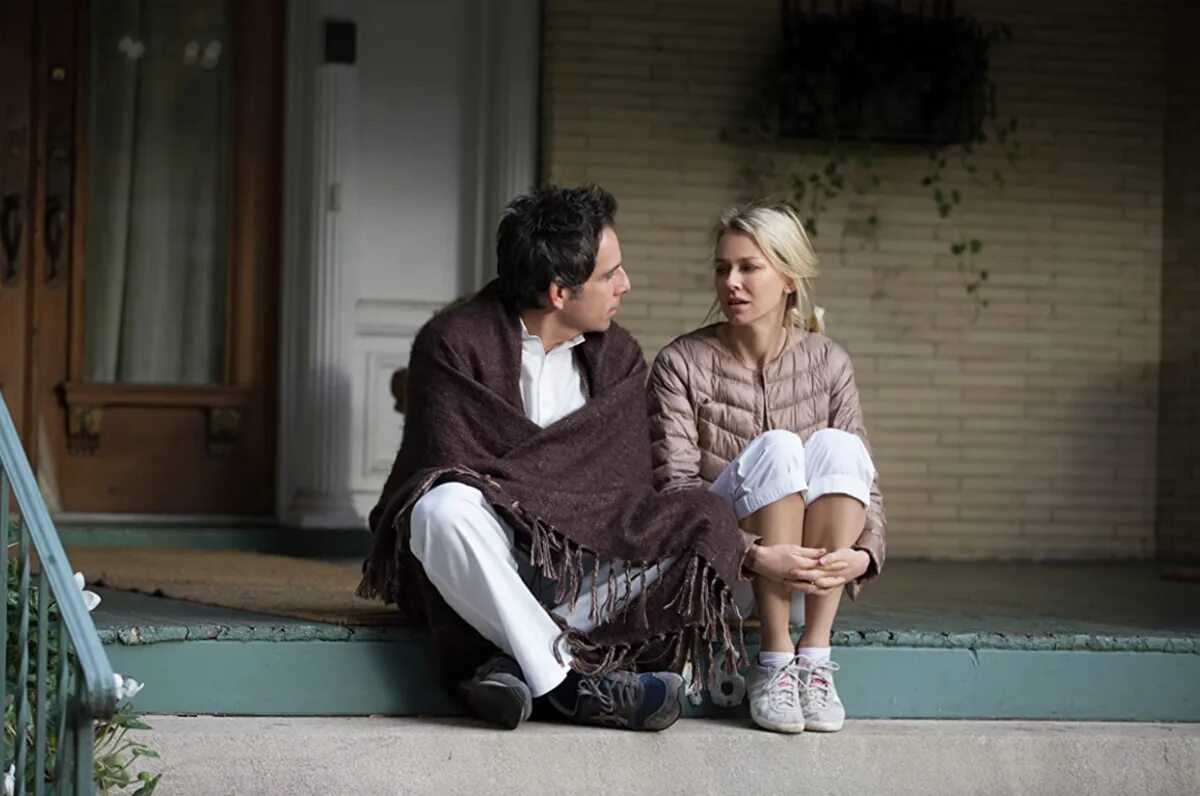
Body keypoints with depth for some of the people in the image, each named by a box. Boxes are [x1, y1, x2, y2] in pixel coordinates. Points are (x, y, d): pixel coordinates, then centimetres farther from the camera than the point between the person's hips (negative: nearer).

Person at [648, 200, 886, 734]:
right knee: (775, 449, -28)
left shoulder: (827, 363, 4)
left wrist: (863, 554, -22)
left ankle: (814, 658, -26)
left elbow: (859, 473, 0)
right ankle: (774, 663, -27)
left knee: (835, 446, -25)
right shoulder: (683, 363, -3)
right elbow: (676, 485, -12)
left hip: (808, 582, 2)